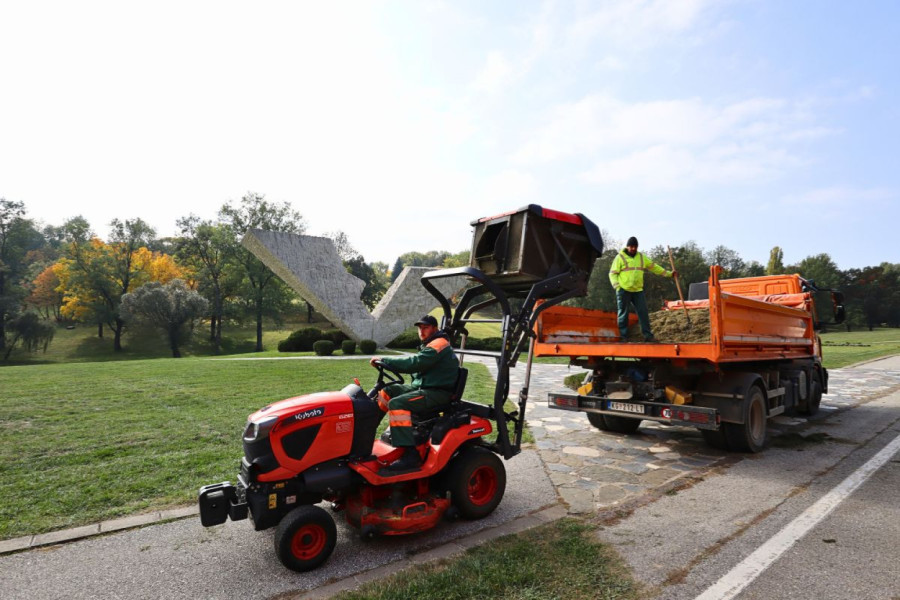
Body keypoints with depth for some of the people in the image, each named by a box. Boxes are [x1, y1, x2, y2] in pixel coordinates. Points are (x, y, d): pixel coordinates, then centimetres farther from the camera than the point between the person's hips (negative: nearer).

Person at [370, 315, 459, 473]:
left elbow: (414, 363, -24)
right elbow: (416, 365, 13)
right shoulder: (430, 346, 21)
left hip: (437, 393, -10)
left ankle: (411, 455, -30)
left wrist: (384, 359, -20)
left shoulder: (439, 344, -12)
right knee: (387, 391, 10)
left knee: (397, 404, -28)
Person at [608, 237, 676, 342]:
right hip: (623, 290, -4)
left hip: (638, 290, 4)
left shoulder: (641, 257, 15)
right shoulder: (620, 257, -1)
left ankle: (647, 334, 0)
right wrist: (617, 286, -15)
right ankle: (622, 336, 4)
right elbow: (613, 273, -3)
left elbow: (654, 267, 21)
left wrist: (669, 274, 20)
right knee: (623, 313, -1)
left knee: (643, 312, -2)